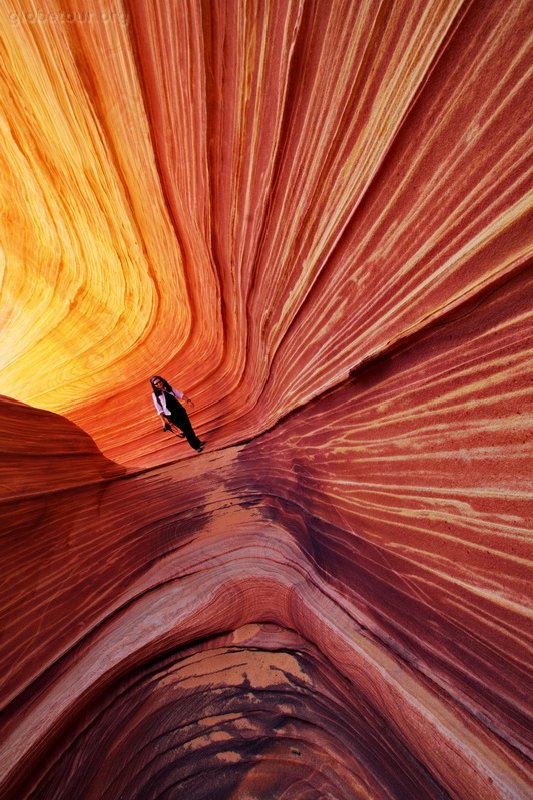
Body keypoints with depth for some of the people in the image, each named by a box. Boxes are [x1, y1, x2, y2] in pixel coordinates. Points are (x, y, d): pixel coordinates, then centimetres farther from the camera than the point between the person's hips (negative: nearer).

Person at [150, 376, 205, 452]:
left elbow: (180, 394, 6)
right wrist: (163, 420, -11)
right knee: (185, 430, -1)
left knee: (189, 427, 10)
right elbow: (159, 408, -8)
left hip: (180, 411, 4)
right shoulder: (155, 394, -7)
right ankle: (196, 446, 14)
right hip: (171, 415, -4)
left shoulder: (169, 388, 4)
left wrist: (188, 400, -9)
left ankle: (198, 442, 29)